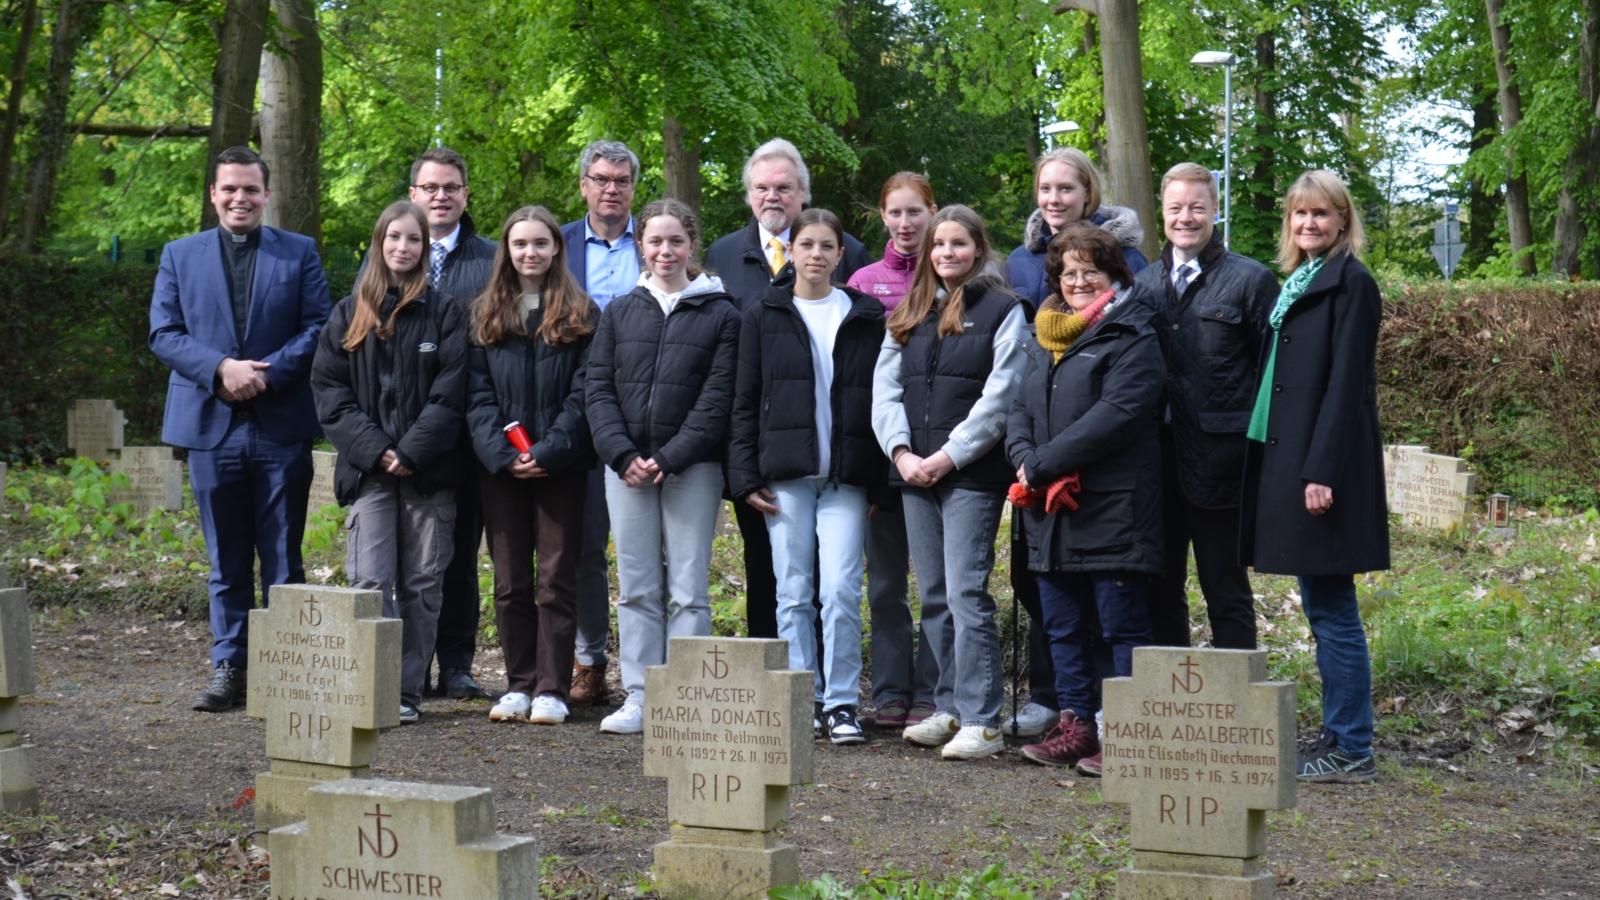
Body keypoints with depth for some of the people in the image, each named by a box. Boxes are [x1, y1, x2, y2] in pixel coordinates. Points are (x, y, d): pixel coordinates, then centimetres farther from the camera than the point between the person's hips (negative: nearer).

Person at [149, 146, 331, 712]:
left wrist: (266, 372, -14)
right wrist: (220, 368, -14)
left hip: (281, 426, -1)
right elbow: (163, 334, 2)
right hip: (212, 426, 1)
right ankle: (228, 670, 13)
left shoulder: (300, 253, 7)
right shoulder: (179, 256, 10)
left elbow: (318, 327, 0)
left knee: (283, 560, 3)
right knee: (226, 563, 7)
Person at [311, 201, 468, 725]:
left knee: (422, 584, 2)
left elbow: (450, 393, -2)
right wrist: (373, 449, -8)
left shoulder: (444, 314, 6)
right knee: (370, 583, -9)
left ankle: (408, 691, 8)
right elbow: (328, 389, 5)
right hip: (369, 468, 1)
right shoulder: (349, 314, 12)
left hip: (429, 471, -1)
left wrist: (411, 451, -12)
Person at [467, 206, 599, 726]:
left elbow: (583, 393, -2)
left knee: (556, 580, -1)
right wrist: (503, 453, -8)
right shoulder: (485, 314, 11)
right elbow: (477, 394, 5)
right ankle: (518, 685, 13)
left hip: (561, 467, -2)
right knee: (510, 581, 6)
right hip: (500, 467, 3)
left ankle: (552, 689, 3)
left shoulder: (580, 315, 4)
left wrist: (549, 451, -13)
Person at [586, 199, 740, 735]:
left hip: (692, 468, -3)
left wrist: (669, 459, -13)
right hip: (626, 466, 3)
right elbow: (597, 388, 6)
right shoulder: (620, 312, 11)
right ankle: (639, 696, 10)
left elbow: (718, 397, -5)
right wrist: (622, 454, -8)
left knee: (688, 588, -2)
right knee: (637, 587, 6)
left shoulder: (720, 315, 2)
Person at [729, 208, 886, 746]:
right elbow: (745, 403, 8)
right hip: (784, 475, 1)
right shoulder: (764, 318, 9)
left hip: (846, 478, 0)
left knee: (841, 590, -9)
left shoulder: (868, 319, 9)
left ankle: (841, 703, -1)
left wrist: (882, 476, 1)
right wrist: (746, 476, -1)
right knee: (793, 591, 2)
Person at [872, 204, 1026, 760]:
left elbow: (999, 396, -8)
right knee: (933, 596, 9)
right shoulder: (910, 313, 16)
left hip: (972, 473, -6)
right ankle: (950, 709, 18)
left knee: (966, 593, -11)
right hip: (914, 472, 6)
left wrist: (948, 456, -13)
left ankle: (980, 723, -10)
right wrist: (901, 452, -5)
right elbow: (885, 386, 10)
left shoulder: (1002, 310, 0)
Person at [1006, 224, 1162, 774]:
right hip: (1049, 511, 8)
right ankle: (1075, 724, 21)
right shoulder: (1044, 336, 18)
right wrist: (1023, 456, -5)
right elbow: (1020, 408, 17)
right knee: (1063, 625, 12)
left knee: (1121, 625, -2)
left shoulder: (1130, 336, -7)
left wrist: (1043, 462, -17)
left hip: (1112, 507, -8)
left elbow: (1117, 413, -17)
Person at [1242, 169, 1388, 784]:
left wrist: (1321, 473, -21)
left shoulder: (1350, 282, -8)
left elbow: (1346, 383, -15)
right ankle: (1337, 736, 19)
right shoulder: (1296, 283, 18)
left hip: (1322, 463, -9)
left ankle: (1351, 751, 1)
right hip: (1285, 457, 9)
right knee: (1321, 608, 13)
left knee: (1332, 611, -5)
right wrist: (1291, 467, 14)